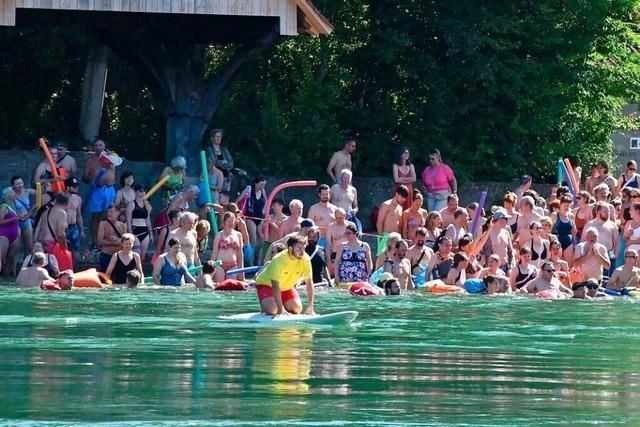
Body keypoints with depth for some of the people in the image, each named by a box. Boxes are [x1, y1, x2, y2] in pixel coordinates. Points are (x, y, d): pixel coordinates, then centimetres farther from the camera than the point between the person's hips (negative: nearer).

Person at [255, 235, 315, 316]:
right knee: (272, 311, -26)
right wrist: (280, 310, -42)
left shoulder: (305, 259, -20)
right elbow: (275, 286, -36)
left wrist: (310, 307, -23)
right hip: (266, 284, -5)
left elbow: (309, 283, -17)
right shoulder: (278, 260, -34)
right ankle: (264, 306, 10)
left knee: (297, 309, -12)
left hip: (286, 287, 5)